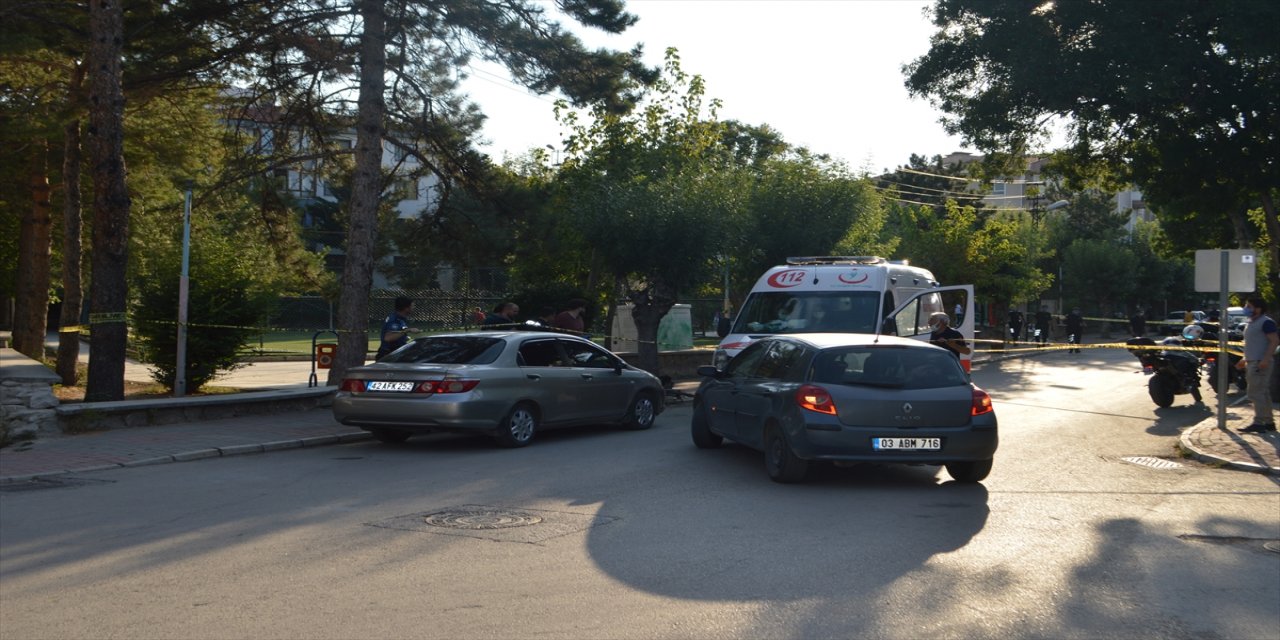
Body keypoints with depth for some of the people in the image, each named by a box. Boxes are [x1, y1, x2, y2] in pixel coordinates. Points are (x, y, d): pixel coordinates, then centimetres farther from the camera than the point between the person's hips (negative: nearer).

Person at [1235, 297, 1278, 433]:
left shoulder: (1266, 322, -11)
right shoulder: (1252, 323, 19)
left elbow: (1275, 341, -19)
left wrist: (1265, 359, -27)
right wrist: (1245, 360, 23)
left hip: (1261, 363, -10)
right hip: (1252, 362, 10)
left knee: (1255, 393, -13)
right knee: (1263, 394, 12)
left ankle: (1258, 423, -14)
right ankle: (1269, 422, 17)